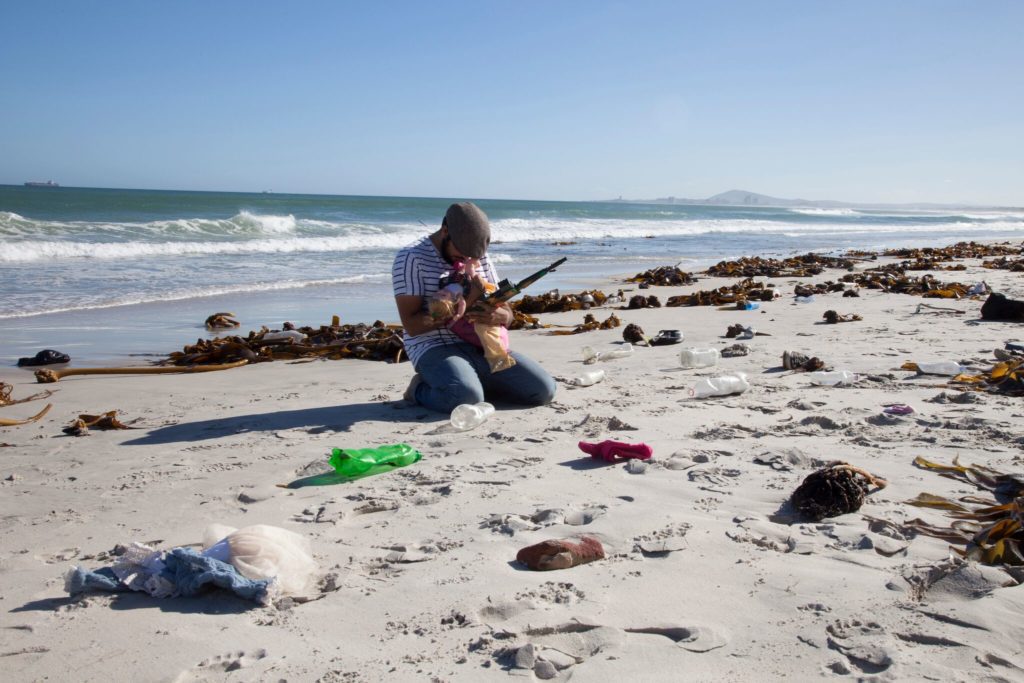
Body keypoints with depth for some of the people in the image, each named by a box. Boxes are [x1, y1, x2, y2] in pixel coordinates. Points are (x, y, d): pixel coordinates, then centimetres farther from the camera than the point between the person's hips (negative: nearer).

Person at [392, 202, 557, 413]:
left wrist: (498, 316, -14)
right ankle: (420, 388, -3)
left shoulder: (479, 257, 15)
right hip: (436, 348, -6)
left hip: (483, 347, 6)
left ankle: (475, 382, 10)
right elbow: (411, 324, -12)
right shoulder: (411, 257, -5)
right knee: (466, 398, -37)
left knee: (543, 390, -11)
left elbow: (507, 313, 11)